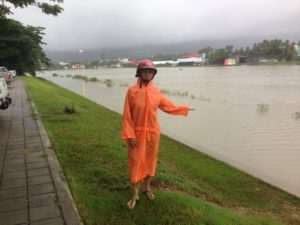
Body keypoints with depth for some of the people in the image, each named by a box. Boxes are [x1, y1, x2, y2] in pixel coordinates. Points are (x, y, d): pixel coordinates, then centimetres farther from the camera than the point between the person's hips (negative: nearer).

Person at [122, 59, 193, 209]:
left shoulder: (156, 92, 0)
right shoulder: (132, 91, -10)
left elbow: (168, 106, 16)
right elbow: (127, 115, -10)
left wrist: (183, 109, 24)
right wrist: (130, 135, -14)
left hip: (153, 132, 3)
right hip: (137, 133, -3)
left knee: (150, 160, 14)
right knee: (136, 162, 3)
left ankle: (147, 187, 35)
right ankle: (135, 194, 18)